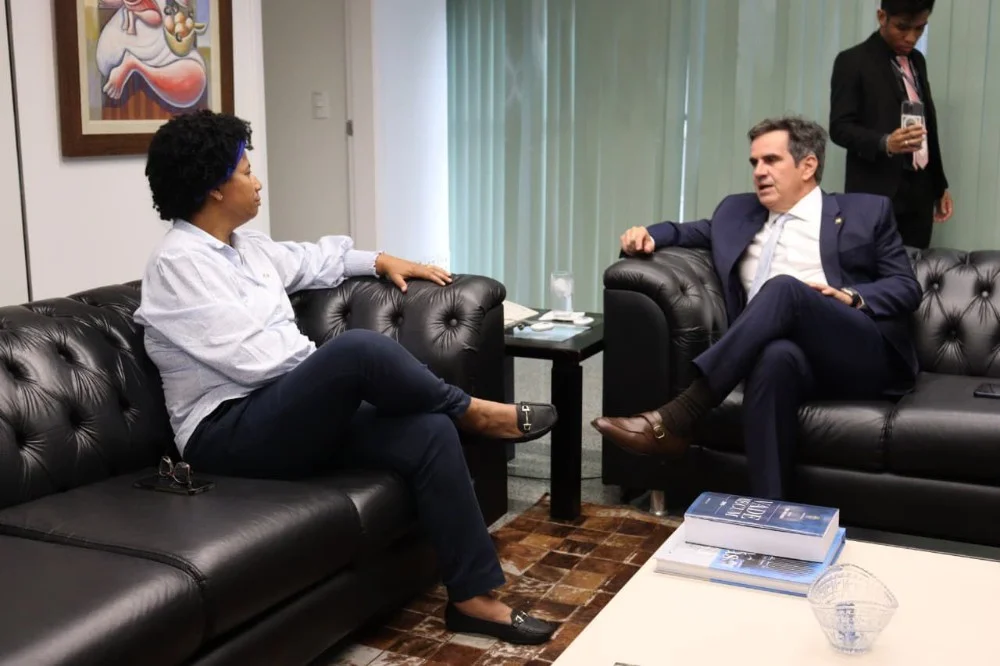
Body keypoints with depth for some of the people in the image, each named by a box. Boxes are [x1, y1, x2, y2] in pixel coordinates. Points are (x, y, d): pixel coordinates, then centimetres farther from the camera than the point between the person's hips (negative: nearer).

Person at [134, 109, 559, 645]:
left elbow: (310, 260, 34)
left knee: (429, 432, -14)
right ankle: (473, 411, -6)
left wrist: (382, 260, 27)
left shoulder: (243, 245, 14)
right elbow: (253, 359, -19)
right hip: (229, 431, -9)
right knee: (360, 347, -33)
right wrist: (336, 363, -6)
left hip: (291, 414, 9)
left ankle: (472, 598, -9)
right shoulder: (178, 264, -12)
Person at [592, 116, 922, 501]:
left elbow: (907, 288, 11)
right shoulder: (738, 212, 25)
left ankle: (676, 419, -38)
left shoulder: (866, 212, 16)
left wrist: (852, 297, -9)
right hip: (793, 355, 2)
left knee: (784, 288, -33)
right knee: (776, 356, -39)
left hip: (861, 354, -1)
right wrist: (650, 234, 11)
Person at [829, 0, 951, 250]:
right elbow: (840, 128, -10)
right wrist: (885, 143, -27)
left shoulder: (917, 60, 16)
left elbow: (928, 125, 21)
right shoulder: (853, 61, -5)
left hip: (920, 190, 6)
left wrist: (940, 185, 19)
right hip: (877, 193, -6)